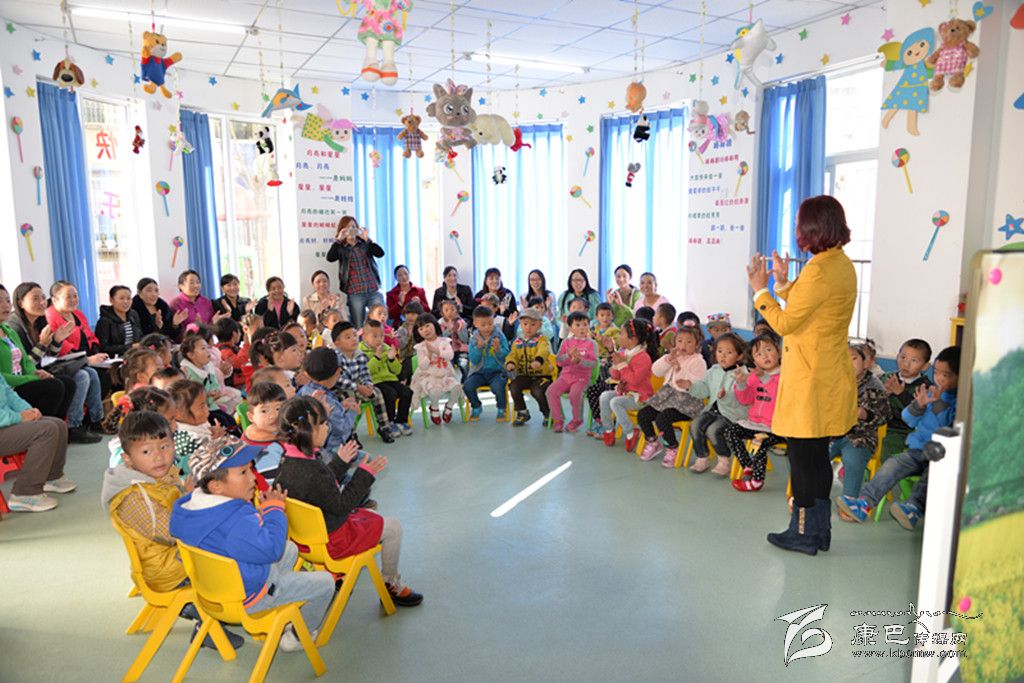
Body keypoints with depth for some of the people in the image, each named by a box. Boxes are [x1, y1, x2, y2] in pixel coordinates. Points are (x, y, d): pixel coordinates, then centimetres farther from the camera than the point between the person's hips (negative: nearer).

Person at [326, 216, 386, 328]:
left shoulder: (365, 244, 9)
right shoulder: (341, 248, 5)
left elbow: (380, 253, -5)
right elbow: (330, 258, -13)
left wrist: (367, 239, -14)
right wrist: (339, 239, -16)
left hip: (374, 291, 1)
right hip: (355, 293, -1)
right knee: (358, 328, 1)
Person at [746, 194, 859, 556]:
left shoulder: (819, 270, -20)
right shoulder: (842, 264, 12)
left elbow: (784, 323, -16)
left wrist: (761, 289, -6)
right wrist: (784, 284, 18)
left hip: (811, 381, -10)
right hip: (829, 376, 10)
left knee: (803, 456, 2)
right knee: (817, 455, 17)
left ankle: (804, 533, 14)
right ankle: (819, 530, 28)